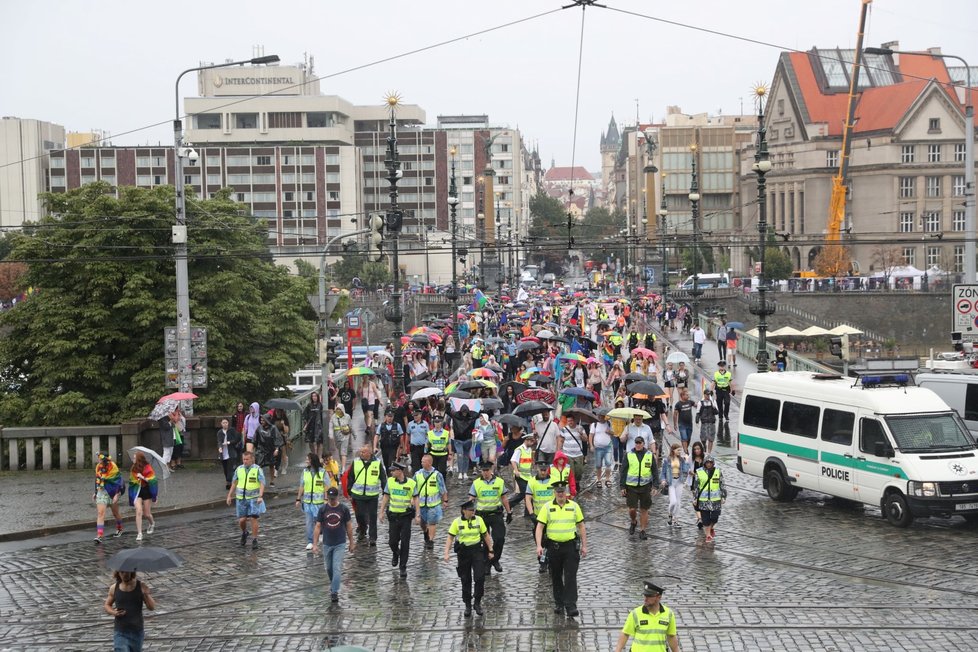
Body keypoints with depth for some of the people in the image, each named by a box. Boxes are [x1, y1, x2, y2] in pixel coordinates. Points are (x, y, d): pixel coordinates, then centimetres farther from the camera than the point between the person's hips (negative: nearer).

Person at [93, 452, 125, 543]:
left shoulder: (113, 468, -14)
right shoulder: (98, 467, 3)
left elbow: (119, 482, -13)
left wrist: (117, 495, -19)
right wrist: (95, 493, 20)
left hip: (112, 493, -4)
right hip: (101, 492, 4)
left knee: (115, 513, 15)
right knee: (100, 513, -12)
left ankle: (119, 529, 41)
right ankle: (99, 535, -19)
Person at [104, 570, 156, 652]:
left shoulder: (141, 586, -5)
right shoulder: (114, 588, -1)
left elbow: (152, 607, -7)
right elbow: (107, 605, 14)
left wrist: (147, 595, -26)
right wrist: (113, 612, -8)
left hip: (137, 633, 1)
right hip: (120, 633, -1)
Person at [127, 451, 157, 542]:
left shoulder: (148, 468, -12)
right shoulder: (133, 468, 3)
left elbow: (152, 481, -16)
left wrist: (143, 478, -25)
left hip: (146, 491, -3)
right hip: (137, 491, 3)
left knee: (147, 514, 7)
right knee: (139, 512, -13)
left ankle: (152, 523, 42)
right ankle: (139, 534, -12)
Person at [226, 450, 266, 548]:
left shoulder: (257, 469, -8)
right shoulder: (239, 469, 3)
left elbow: (262, 484, -14)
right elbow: (234, 483, 11)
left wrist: (260, 496, -27)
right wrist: (229, 496, 7)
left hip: (253, 499, -3)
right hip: (241, 499, 3)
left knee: (253, 518, -9)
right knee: (242, 520, 0)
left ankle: (255, 540, 2)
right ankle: (244, 533, 31)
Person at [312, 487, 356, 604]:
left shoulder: (344, 509, -7)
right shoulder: (323, 509, -5)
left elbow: (349, 526, 2)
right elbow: (318, 527, -2)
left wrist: (351, 542, 6)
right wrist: (315, 544, -6)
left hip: (340, 544, -2)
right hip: (327, 544, 2)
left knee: (337, 568, -10)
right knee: (328, 568, 16)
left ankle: (334, 592, -8)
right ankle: (333, 584, 41)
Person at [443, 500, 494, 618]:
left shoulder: (478, 520, -1)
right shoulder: (457, 522, -5)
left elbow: (486, 536, 7)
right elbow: (450, 538, -4)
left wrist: (490, 551, 7)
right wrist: (446, 553, -13)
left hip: (477, 550, 0)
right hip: (463, 552, 0)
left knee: (480, 577, -9)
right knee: (465, 580, 6)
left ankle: (478, 602, 10)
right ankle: (467, 606, 20)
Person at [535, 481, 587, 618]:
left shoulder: (574, 506, 3)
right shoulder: (547, 507, 0)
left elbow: (581, 526, 9)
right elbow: (540, 527, -3)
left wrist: (584, 545, 6)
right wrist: (539, 545, -14)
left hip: (571, 546, -1)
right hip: (553, 546, 1)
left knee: (571, 577, -7)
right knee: (556, 577, 11)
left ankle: (571, 606, -8)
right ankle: (559, 603, 25)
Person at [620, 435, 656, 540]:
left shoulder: (650, 456, 4)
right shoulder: (629, 455, 2)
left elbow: (654, 472, 9)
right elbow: (623, 471, 4)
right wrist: (622, 486, -1)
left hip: (645, 486, 1)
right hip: (631, 486, -1)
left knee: (644, 509, 4)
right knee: (632, 509, -2)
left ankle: (642, 531, 15)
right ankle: (633, 523, 28)